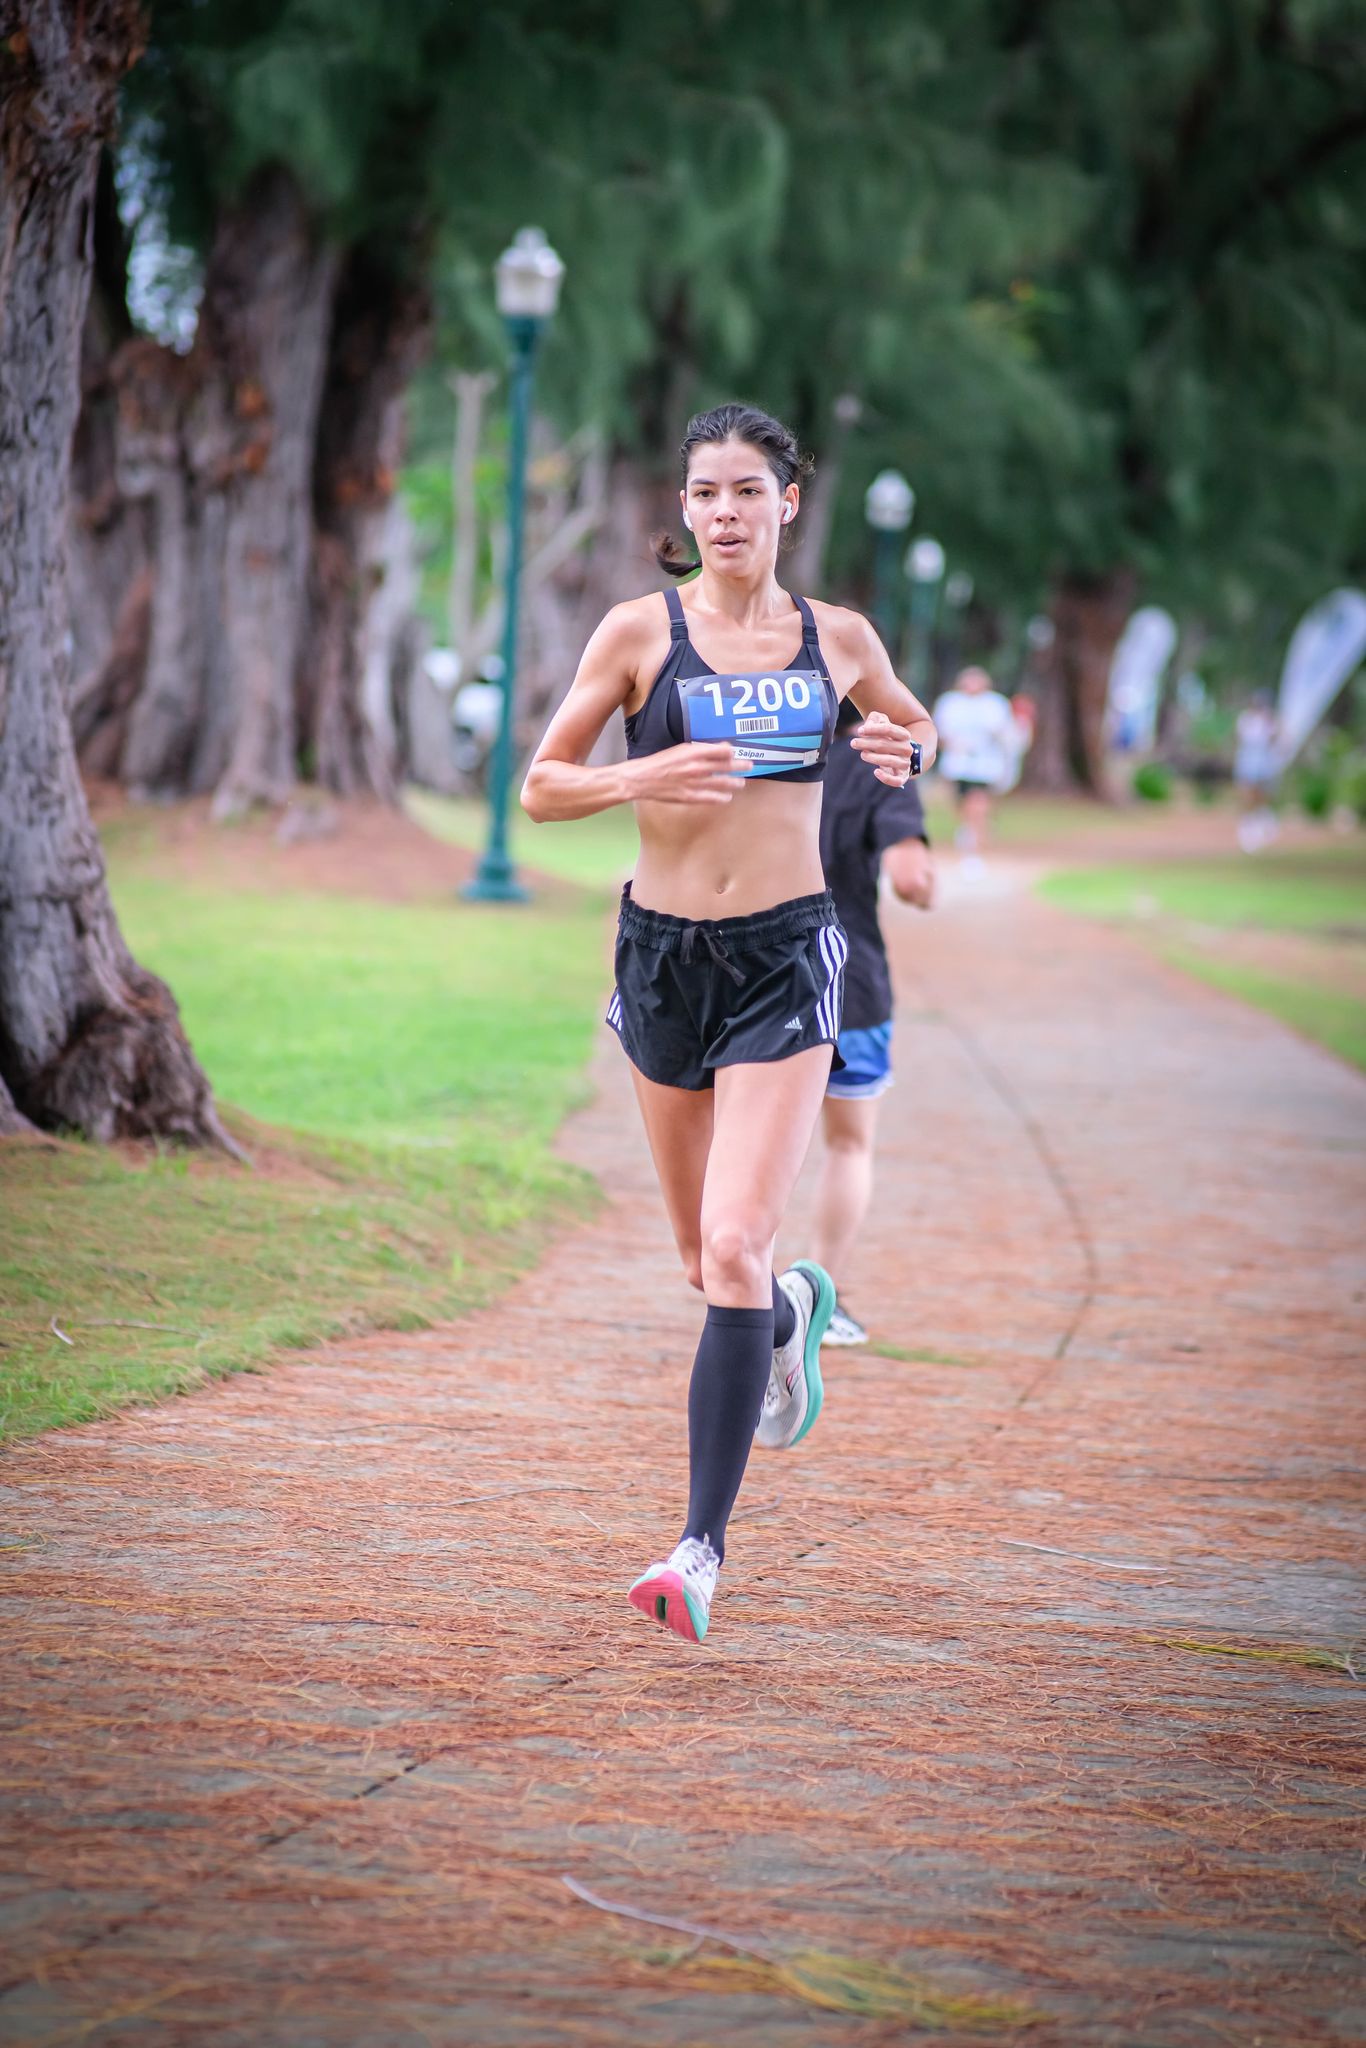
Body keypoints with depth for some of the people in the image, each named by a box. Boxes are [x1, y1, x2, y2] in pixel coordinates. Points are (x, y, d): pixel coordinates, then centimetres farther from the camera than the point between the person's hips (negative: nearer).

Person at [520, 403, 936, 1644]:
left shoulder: (839, 641, 3)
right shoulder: (640, 632, -2)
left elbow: (913, 726, 23)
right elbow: (541, 787, 0)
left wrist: (907, 754, -1)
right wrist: (644, 775, -19)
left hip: (786, 957, -2)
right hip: (665, 949, 2)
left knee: (735, 1247, -14)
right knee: (704, 1255, 15)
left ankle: (704, 1549, -14)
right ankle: (796, 1312, 53)